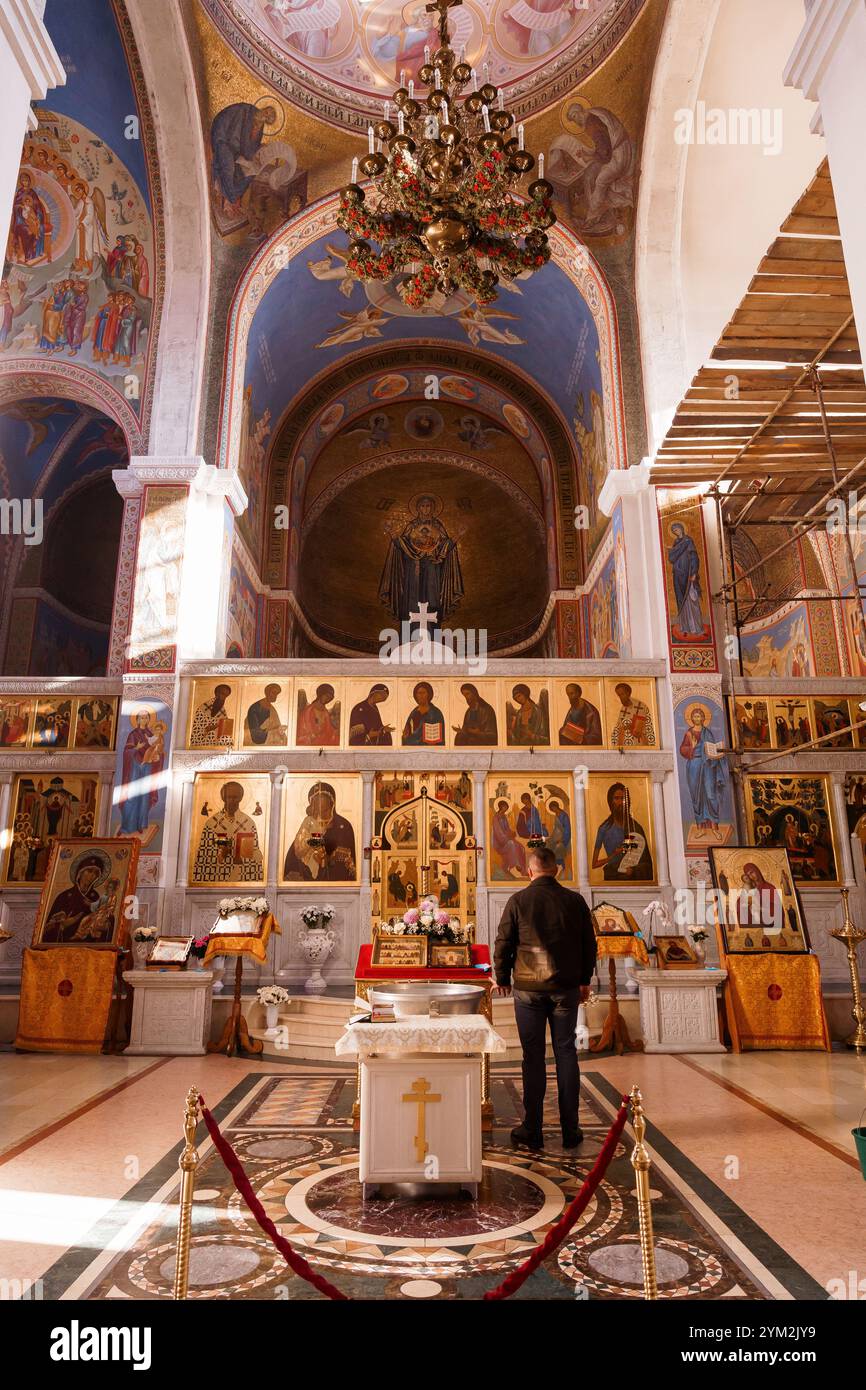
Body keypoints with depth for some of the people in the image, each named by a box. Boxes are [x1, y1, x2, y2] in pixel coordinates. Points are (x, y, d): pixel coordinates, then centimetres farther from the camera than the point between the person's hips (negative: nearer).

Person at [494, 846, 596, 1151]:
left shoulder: (518, 901, -6)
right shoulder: (575, 900, 0)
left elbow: (503, 943, -3)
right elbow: (589, 944, 7)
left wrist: (502, 979, 12)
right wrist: (584, 980, 18)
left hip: (528, 988, -2)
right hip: (566, 988, 2)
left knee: (533, 1057, 5)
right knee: (566, 1052, 10)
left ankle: (532, 1131, 12)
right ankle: (570, 1130, 15)